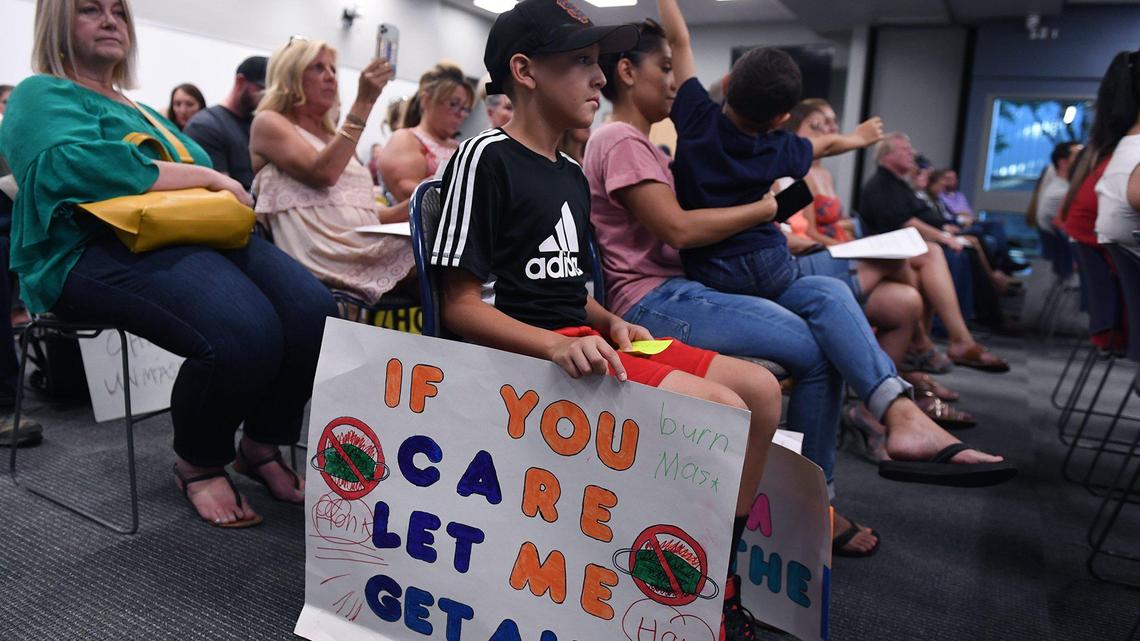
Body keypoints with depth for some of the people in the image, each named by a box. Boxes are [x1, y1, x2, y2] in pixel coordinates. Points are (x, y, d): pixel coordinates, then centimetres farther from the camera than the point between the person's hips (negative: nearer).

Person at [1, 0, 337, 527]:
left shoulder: (143, 112, 33)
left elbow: (203, 190, 26)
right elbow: (78, 165, -14)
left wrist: (224, 189, 1)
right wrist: (206, 177, -11)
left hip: (197, 237, 7)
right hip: (97, 249, -7)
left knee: (313, 312, -22)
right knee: (243, 334, -35)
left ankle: (262, 447, 1)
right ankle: (198, 465, -5)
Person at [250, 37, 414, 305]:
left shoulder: (334, 136, 30)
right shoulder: (268, 123, 9)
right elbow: (322, 173, -11)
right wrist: (364, 102, -8)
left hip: (366, 247, 7)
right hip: (323, 257, -7)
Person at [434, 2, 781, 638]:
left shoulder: (572, 174, 17)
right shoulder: (487, 158, -9)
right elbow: (461, 305, -13)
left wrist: (610, 322, 4)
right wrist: (556, 345, -26)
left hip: (580, 341, 9)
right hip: (526, 352, -9)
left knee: (761, 388, 0)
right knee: (722, 410, -22)